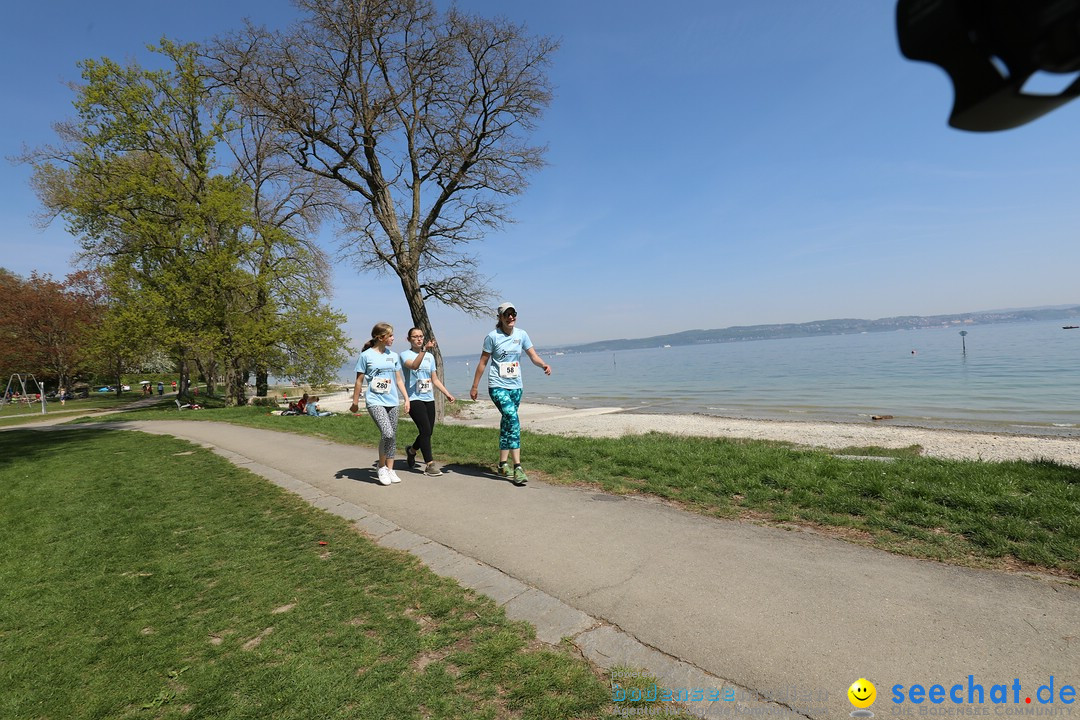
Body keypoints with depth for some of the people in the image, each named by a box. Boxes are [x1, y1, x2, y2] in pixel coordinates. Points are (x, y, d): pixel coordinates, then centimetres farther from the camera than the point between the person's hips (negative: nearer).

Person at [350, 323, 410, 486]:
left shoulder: (393, 356, 11)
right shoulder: (366, 355, -3)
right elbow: (359, 381, 3)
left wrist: (406, 399, 9)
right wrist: (355, 403, 6)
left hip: (392, 402, 5)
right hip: (375, 401, -5)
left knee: (393, 436, 5)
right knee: (388, 434, -19)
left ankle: (390, 470, 19)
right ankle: (381, 467, 2)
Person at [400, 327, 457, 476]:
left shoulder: (430, 356, 14)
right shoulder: (405, 355, -2)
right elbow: (414, 365, -26)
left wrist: (448, 394, 10)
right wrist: (424, 349, -37)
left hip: (429, 399, 6)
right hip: (414, 399, -6)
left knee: (428, 431, 7)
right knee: (426, 430, -15)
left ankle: (411, 450, 36)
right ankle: (429, 464, -5)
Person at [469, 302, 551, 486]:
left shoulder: (521, 335, 4)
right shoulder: (492, 336, -6)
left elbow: (533, 356, 1)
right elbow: (482, 362, -1)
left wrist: (544, 365, -21)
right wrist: (474, 387, 2)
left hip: (516, 386, 5)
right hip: (497, 386, -4)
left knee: (507, 423, 11)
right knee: (512, 418, -21)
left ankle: (503, 464, 26)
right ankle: (517, 467, -22)